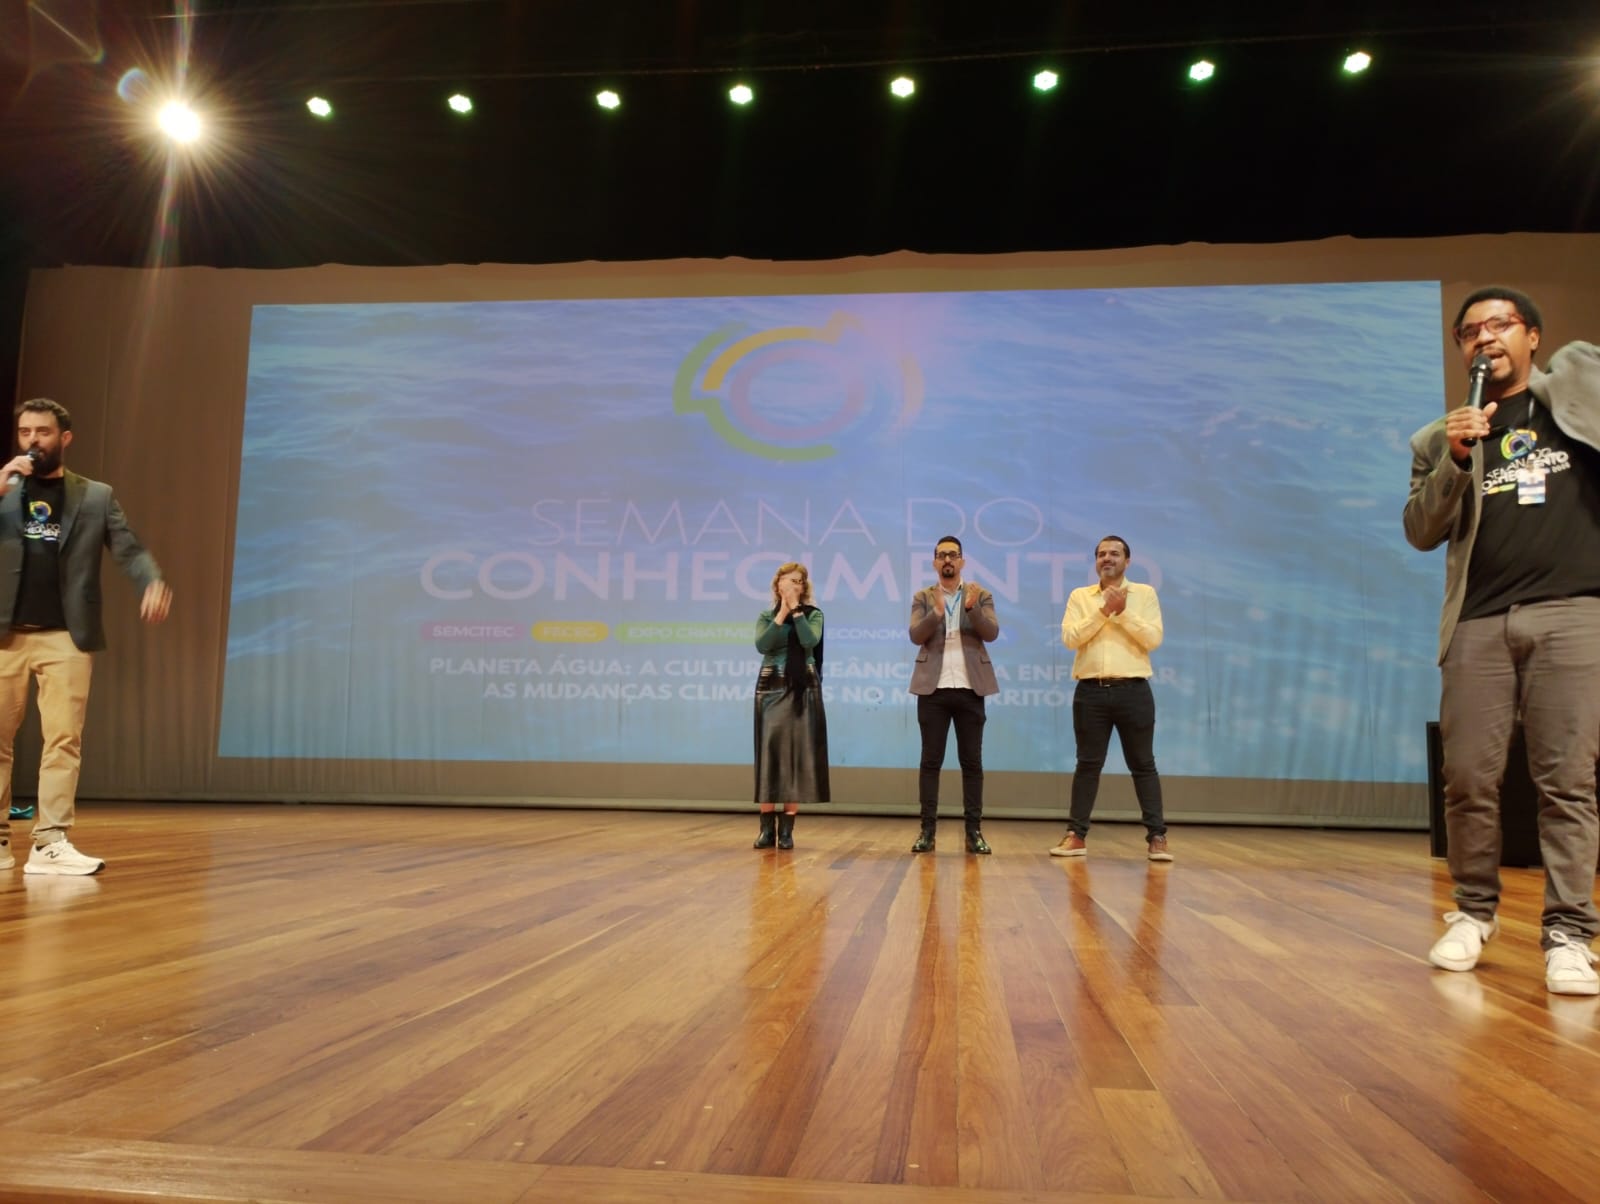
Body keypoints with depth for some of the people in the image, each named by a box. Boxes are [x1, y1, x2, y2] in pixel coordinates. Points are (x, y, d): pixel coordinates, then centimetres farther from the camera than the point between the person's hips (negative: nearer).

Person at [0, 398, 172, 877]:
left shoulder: (96, 496, 9)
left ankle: (50, 844, -3)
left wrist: (154, 582, -21)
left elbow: (129, 549, 0)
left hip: (66, 636, -1)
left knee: (64, 739, -5)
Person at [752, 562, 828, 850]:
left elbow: (810, 641, -14)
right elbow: (762, 646, -9)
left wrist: (795, 609, -10)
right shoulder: (766, 616, 10)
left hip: (803, 690, -1)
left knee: (796, 754, -4)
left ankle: (786, 829, 0)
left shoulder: (813, 614, 6)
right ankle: (767, 828, 0)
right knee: (770, 754, -4)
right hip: (771, 689, 1)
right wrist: (781, 614, -10)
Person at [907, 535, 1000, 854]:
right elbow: (916, 635, -6)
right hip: (933, 688, 0)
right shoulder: (923, 597, 8)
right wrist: (936, 612, -24)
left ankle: (974, 830, 7)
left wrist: (973, 607, -21)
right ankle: (927, 829, 5)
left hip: (970, 688, 0)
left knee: (972, 761, 3)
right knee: (931, 760, 1)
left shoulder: (981, 595, 9)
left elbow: (992, 633, -5)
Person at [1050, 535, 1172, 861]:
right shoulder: (1080, 596, 9)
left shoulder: (1145, 594, 7)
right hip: (1091, 690, 1)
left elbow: (1153, 639, -4)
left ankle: (1156, 836, 8)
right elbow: (1069, 638, -5)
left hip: (1133, 690, -1)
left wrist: (1123, 613, -11)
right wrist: (1103, 611, -10)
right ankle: (1076, 835, 11)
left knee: (1143, 763, 3)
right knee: (1088, 764, 6)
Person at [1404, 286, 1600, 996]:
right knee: (1468, 777, 0)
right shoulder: (1444, 438, 16)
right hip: (1479, 621, 2)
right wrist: (1455, 462, -5)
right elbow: (1421, 532, 7)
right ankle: (1474, 911, 16)